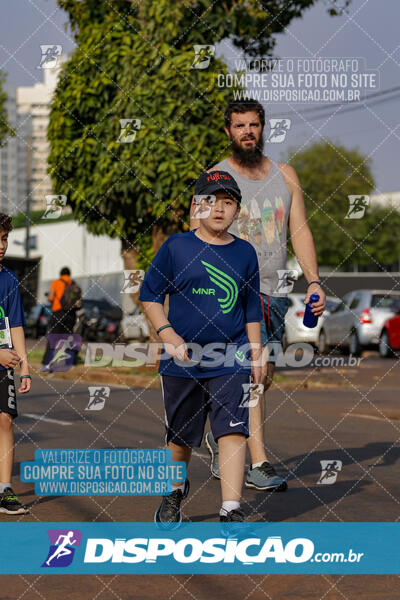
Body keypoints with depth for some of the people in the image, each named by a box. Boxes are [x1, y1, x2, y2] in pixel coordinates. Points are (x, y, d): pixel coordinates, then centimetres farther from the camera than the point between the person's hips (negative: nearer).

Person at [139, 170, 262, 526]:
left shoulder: (245, 253, 7)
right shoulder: (176, 247, -1)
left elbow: (252, 309, 14)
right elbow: (150, 294, 3)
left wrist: (256, 355, 10)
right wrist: (168, 336, -8)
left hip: (231, 359, 1)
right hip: (182, 358, -1)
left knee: (233, 430, -13)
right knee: (181, 436, 11)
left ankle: (230, 510, -14)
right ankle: (175, 492, 37)